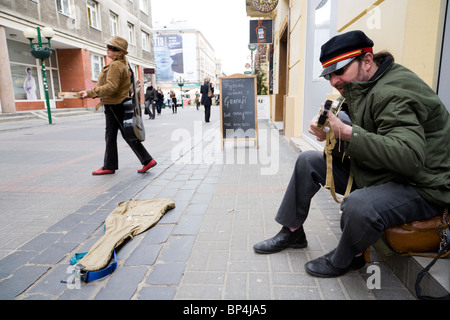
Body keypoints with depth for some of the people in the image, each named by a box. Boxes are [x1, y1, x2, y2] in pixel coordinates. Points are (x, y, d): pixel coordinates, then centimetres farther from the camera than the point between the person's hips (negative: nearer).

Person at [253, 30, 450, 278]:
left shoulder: (394, 94, -24)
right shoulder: (363, 87, 6)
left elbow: (409, 156, -37)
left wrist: (345, 132, -37)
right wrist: (330, 134, -14)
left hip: (420, 186, -9)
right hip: (374, 173, 9)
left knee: (358, 205, -38)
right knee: (308, 161, 2)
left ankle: (347, 259, -2)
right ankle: (292, 232, 14)